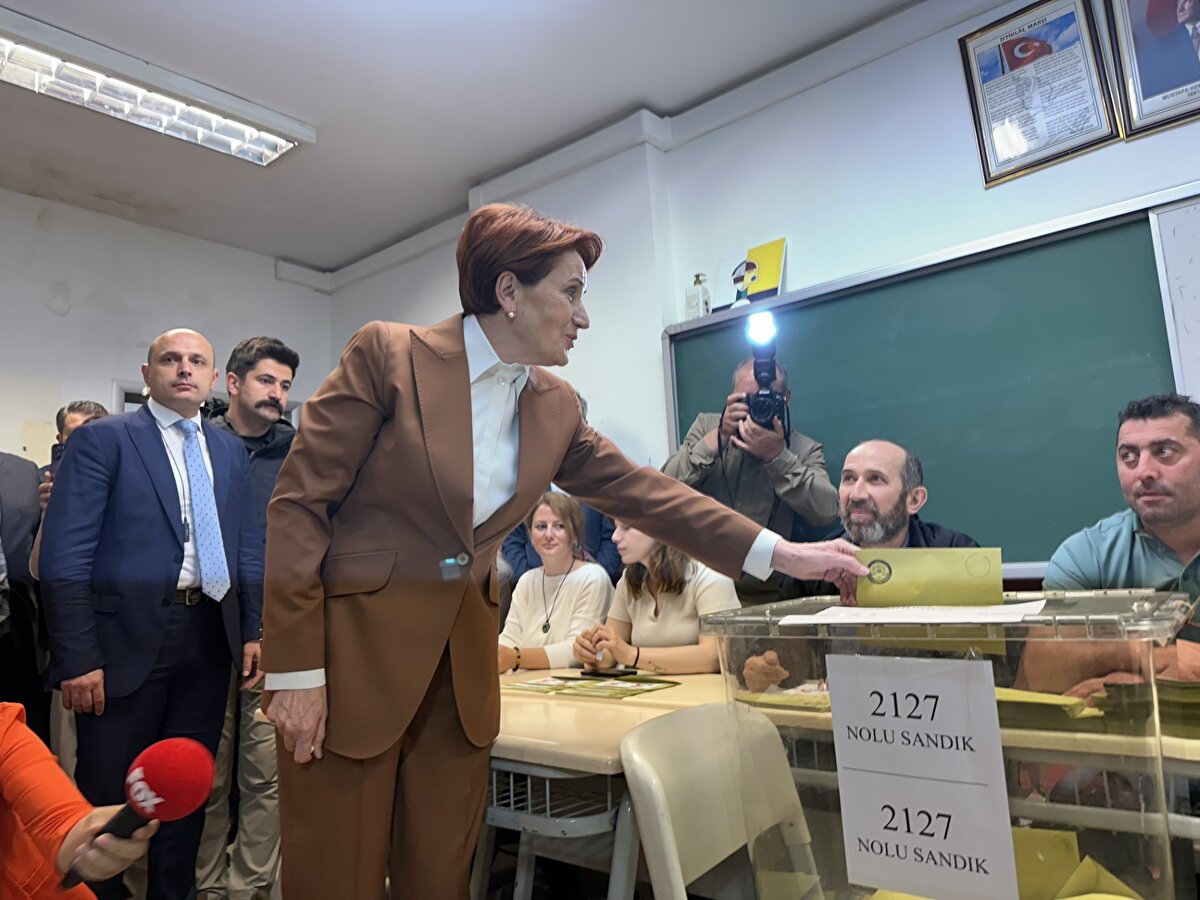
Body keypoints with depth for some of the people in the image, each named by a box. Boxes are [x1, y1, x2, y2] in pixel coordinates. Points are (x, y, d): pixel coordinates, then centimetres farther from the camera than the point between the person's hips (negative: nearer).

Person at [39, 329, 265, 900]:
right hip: (128, 638, -4)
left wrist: (254, 629, 5)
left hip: (210, 637, 5)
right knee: (109, 790, 9)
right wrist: (77, 658, -14)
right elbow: (65, 556, -10)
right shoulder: (101, 440, -4)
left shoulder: (230, 451, 11)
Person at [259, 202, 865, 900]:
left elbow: (643, 493, 6)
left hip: (463, 667, 5)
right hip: (353, 652, -4)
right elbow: (298, 504, -10)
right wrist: (295, 670, -12)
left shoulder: (555, 406, 4)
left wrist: (780, 554, 2)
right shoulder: (387, 355, -11)